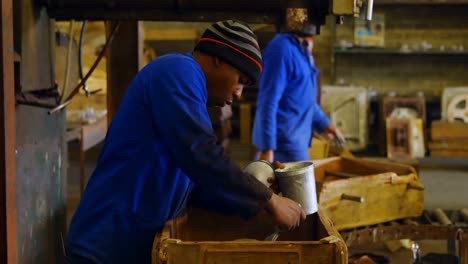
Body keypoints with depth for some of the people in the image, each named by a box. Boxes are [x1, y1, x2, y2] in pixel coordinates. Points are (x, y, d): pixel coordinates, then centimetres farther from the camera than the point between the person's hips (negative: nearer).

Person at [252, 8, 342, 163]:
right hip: (284, 141, -9)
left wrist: (322, 123, 17)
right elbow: (268, 101, -22)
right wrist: (266, 147, -25)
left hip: (295, 138, 9)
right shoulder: (281, 48, -17)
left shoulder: (302, 49, 13)